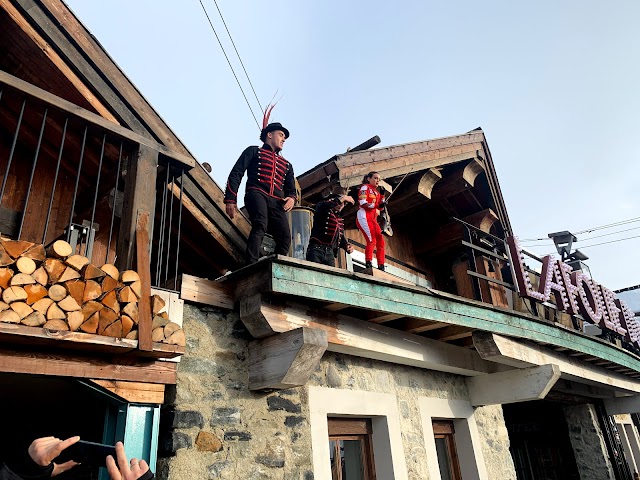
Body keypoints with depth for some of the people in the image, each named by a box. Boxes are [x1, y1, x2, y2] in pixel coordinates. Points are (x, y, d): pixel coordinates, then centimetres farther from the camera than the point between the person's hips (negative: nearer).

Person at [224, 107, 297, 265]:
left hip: (276, 202, 5)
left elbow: (291, 189, 30)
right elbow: (236, 174, 9)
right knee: (260, 226, -33)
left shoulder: (286, 165, 34)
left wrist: (291, 198, 2)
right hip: (257, 194, -5)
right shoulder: (254, 151, 20)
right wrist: (230, 199, -5)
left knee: (285, 237, -17)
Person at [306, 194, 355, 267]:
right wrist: (341, 199, -23)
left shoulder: (340, 220, 25)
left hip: (330, 253, 6)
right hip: (316, 250, -6)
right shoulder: (325, 212, 4)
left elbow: (341, 238, 30)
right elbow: (320, 206, -21)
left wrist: (347, 246, 8)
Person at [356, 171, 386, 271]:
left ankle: (381, 266, 7)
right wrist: (376, 205, -12)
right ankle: (368, 264, -21)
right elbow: (363, 203, -13)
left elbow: (379, 206, 19)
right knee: (372, 240, -20)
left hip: (373, 219, 9)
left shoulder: (376, 191, 24)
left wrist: (382, 196, 8)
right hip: (364, 216, -9)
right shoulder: (365, 187, 1)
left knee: (380, 241, 3)